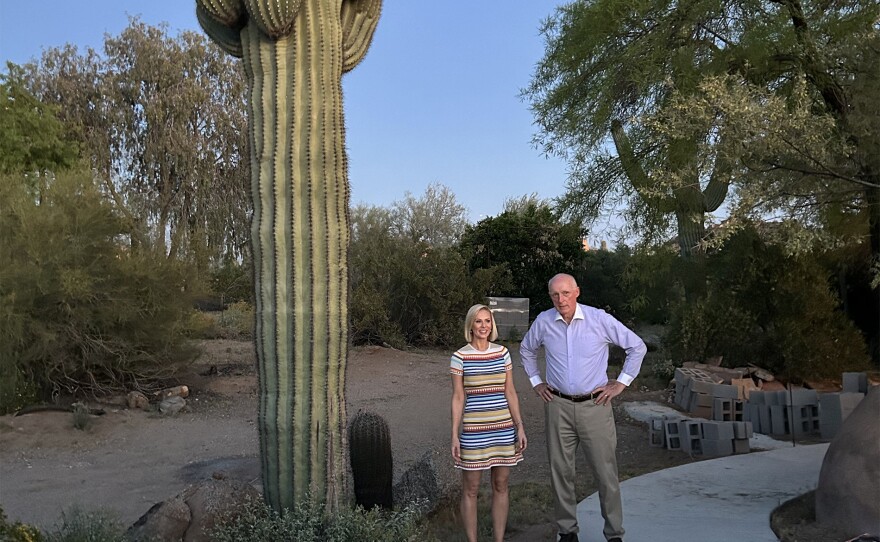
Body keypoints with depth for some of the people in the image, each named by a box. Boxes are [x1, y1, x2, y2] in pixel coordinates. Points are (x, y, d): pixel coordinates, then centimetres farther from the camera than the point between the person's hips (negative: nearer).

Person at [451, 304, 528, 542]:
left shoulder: (502, 353, 4)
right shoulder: (460, 356, -5)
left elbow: (510, 392, 7)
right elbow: (458, 398, -3)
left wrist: (520, 427, 3)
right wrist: (455, 435, -5)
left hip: (503, 428, 3)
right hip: (473, 431, -3)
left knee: (501, 486, 11)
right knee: (471, 489, 6)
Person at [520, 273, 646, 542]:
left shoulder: (600, 319, -9)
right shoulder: (543, 322, -1)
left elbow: (637, 347, 2)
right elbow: (526, 350, 20)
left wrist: (621, 383, 0)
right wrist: (536, 382, 14)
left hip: (594, 406, -2)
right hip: (558, 406, 2)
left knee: (606, 473, 1)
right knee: (560, 471, 9)